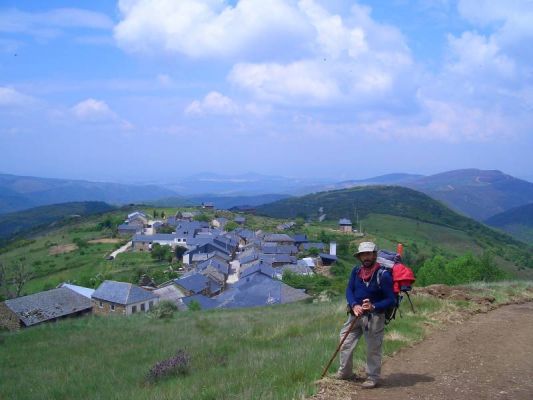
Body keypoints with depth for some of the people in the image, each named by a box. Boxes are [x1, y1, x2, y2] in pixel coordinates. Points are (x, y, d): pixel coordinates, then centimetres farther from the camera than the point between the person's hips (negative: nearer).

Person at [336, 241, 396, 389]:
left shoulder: (383, 275, -14)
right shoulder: (356, 271, 1)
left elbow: (390, 299, -12)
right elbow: (349, 290, 1)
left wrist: (373, 307, -26)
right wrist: (354, 305, -18)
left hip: (374, 317, -5)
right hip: (355, 315, 5)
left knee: (373, 349, 4)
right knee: (345, 343, 12)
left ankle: (372, 378, 20)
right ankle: (344, 373, 29)